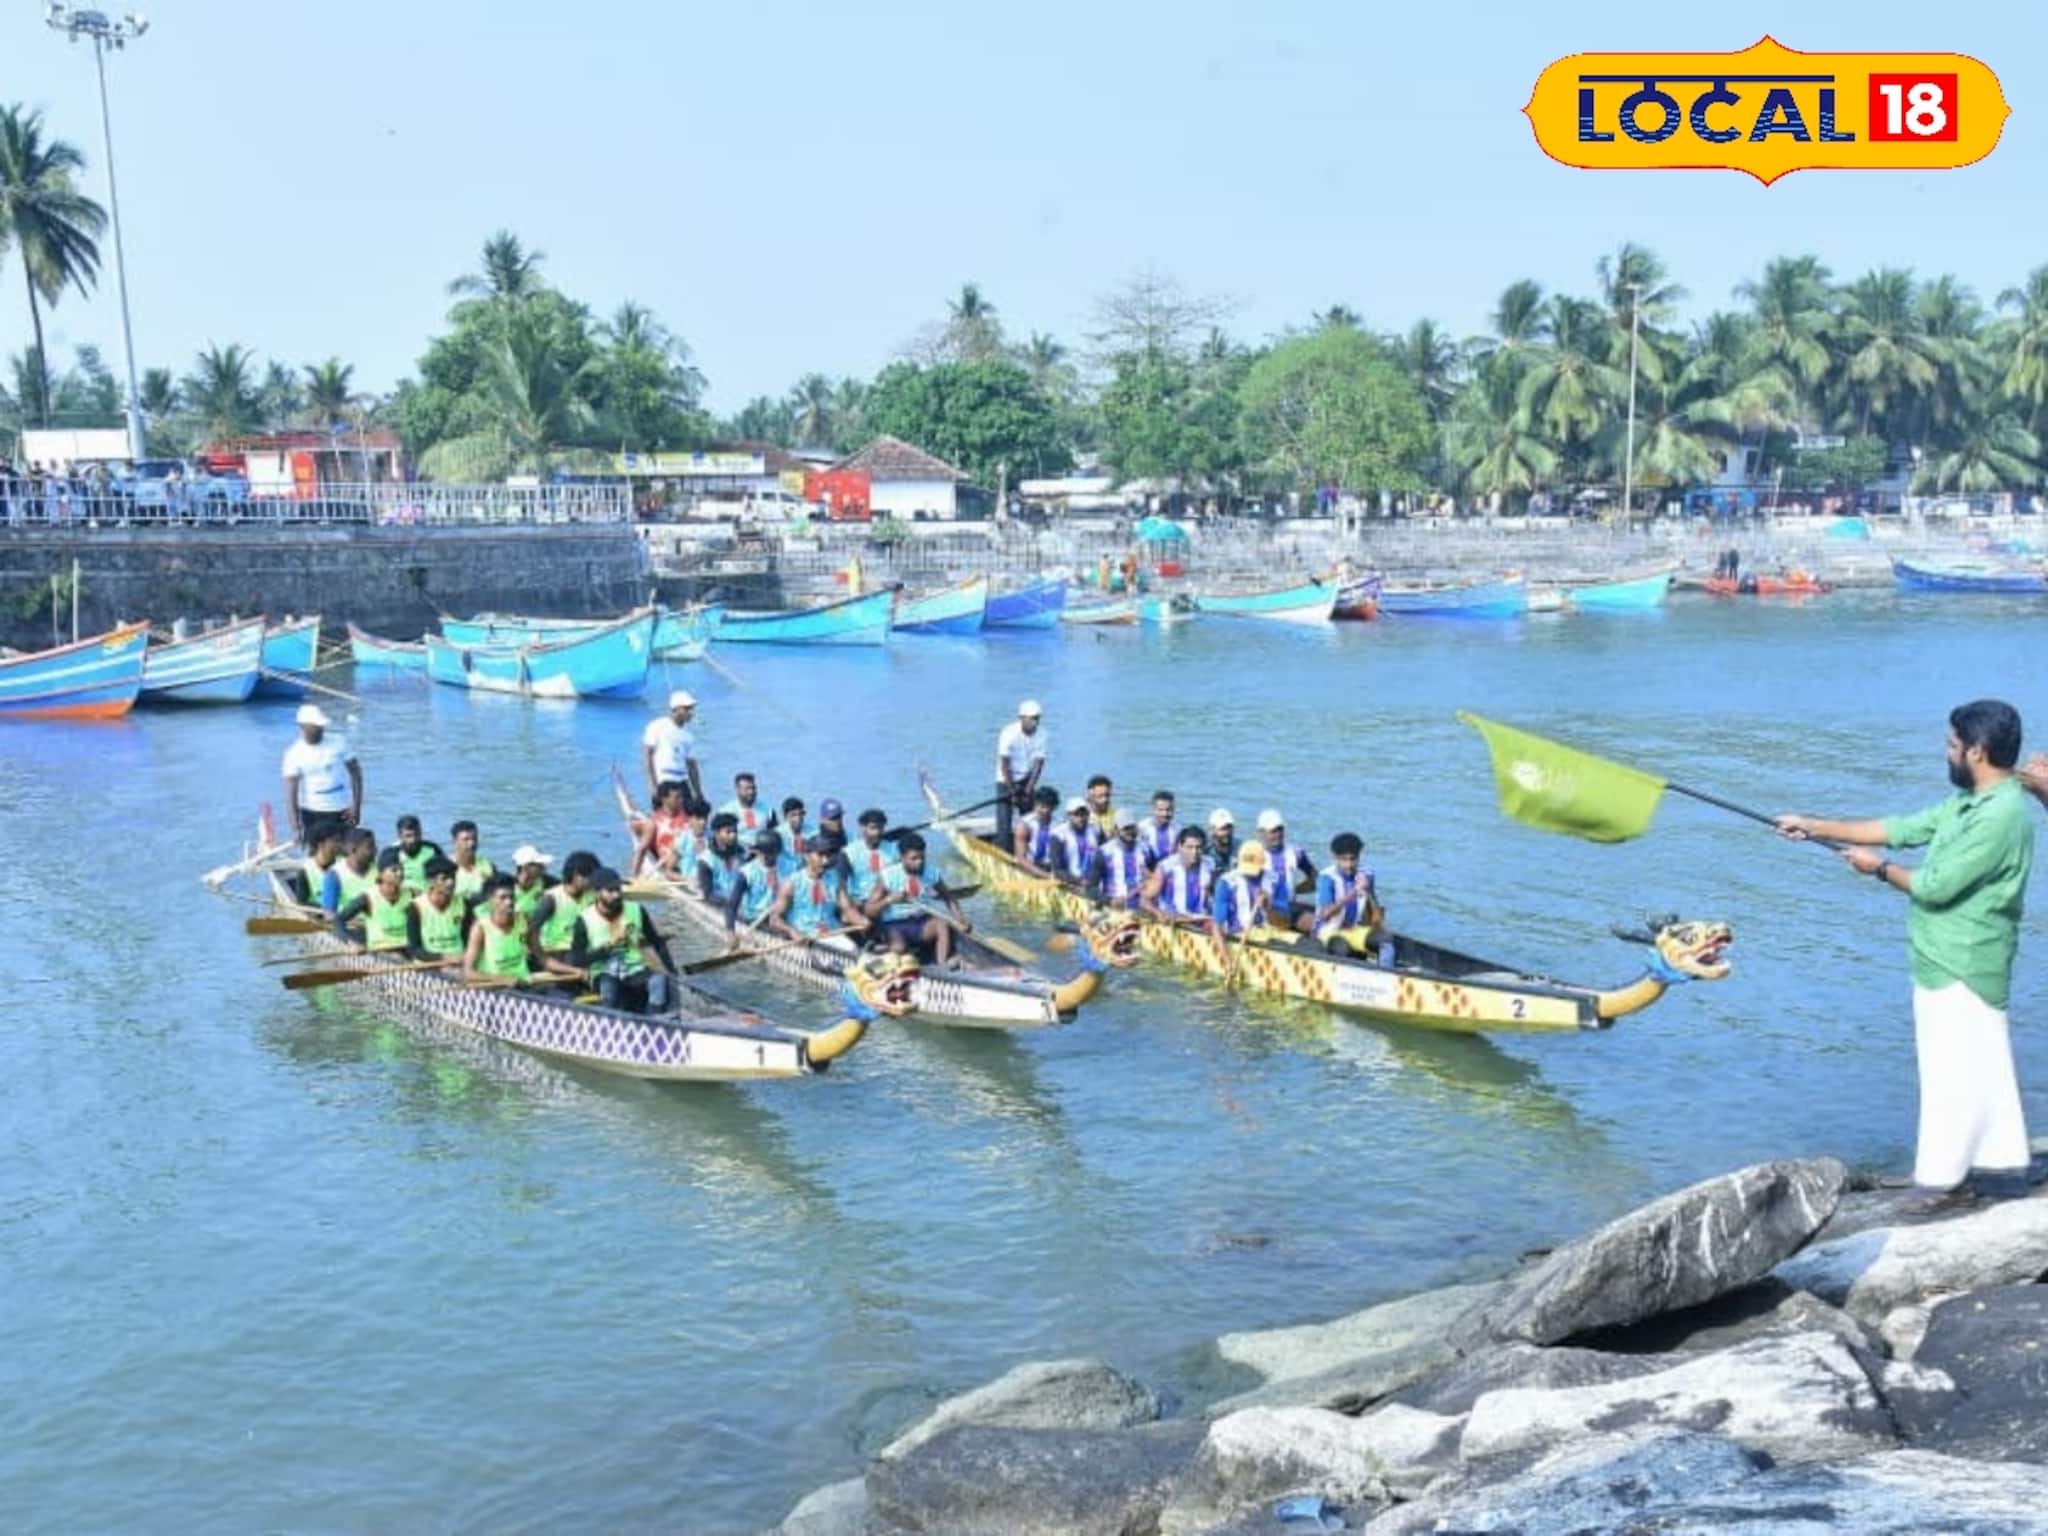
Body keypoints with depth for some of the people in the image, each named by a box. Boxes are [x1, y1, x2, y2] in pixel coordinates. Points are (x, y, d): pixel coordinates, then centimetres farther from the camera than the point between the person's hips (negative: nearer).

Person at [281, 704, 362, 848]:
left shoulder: (338, 741, -6)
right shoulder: (294, 753, -10)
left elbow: (355, 771, 0)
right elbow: (291, 792, -12)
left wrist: (356, 806, -9)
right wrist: (296, 827, -19)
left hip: (342, 811, 1)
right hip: (313, 813, -1)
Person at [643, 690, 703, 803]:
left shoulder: (688, 735, 16)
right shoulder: (658, 726, 0)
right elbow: (647, 755, -5)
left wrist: (699, 793, 13)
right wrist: (653, 783, -13)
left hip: (682, 782, 6)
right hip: (662, 782, -6)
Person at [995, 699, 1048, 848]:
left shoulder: (1041, 735, -9)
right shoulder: (1009, 734, -22)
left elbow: (1039, 763, -9)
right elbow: (1004, 764, -20)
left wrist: (1029, 789, -15)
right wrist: (1012, 790, -19)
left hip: (1026, 780, 4)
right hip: (1006, 780, -4)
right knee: (1005, 818, -9)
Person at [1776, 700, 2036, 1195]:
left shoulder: (2001, 816, -22)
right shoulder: (1969, 803, 9)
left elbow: (1936, 886, -22)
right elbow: (1902, 829, 14)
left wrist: (1879, 868, -5)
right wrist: (1815, 826, 13)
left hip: (1961, 969, -10)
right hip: (1953, 963, 10)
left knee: (1952, 1075, -4)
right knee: (1977, 1068, 15)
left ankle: (1937, 1182, 2)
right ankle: (1997, 1154, 23)